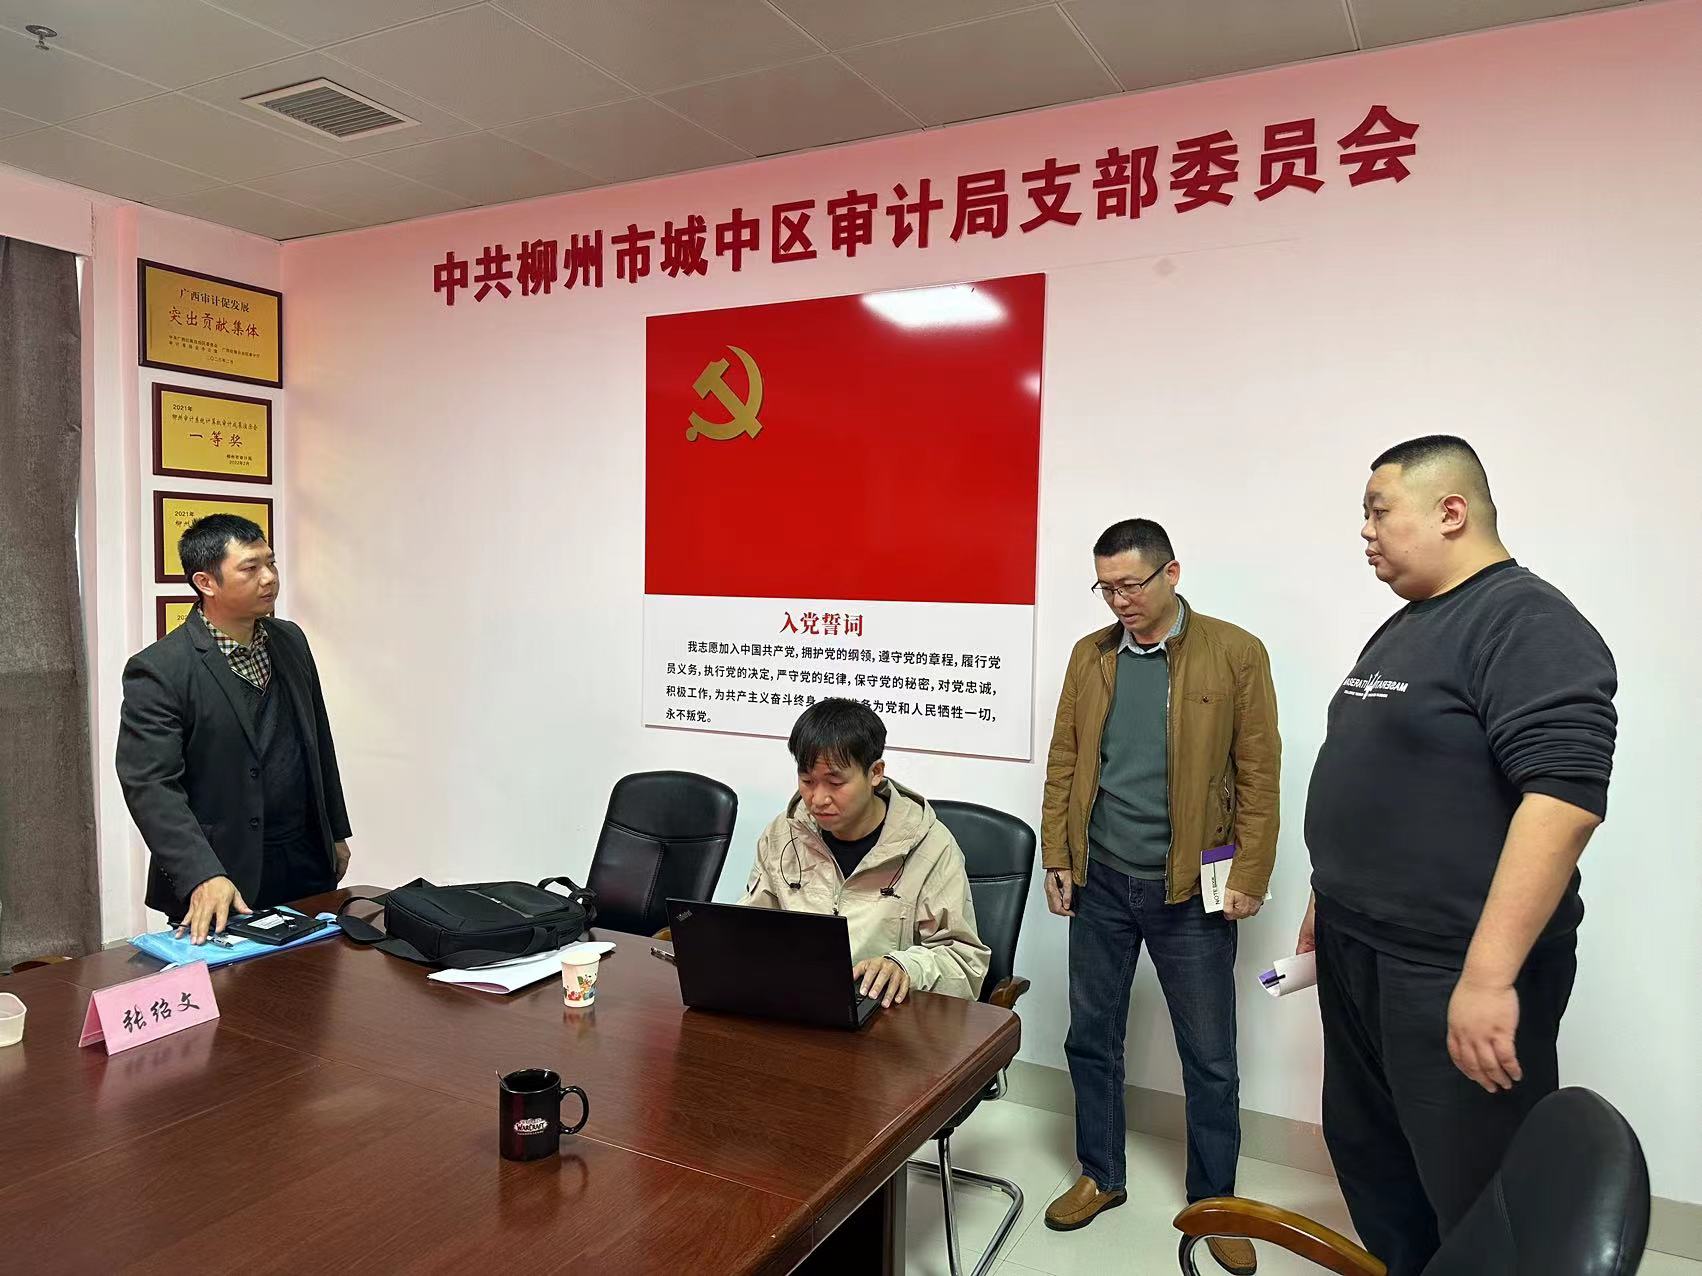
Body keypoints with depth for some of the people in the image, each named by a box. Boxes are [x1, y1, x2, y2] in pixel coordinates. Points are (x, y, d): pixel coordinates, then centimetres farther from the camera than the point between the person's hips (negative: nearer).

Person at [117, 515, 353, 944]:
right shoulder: (158, 670, -13)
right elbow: (150, 786, -17)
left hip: (309, 863, 6)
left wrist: (335, 832, 16)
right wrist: (202, 876, -27)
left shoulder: (290, 641, 7)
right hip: (226, 878, -5)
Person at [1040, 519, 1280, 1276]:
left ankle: (1215, 1203, 30)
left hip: (1191, 889, -3)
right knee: (1091, 1038, 14)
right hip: (1100, 882, 3)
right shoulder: (1089, 655, 4)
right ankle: (1100, 1176, 33)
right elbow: (1063, 763, 6)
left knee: (1209, 1058, 11)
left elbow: (1258, 774, -6)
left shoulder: (1236, 654, -7)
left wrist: (1248, 877, -9)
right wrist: (1056, 857, 2)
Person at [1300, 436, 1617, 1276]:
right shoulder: (1402, 629, 14)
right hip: (1357, 954, 9)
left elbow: (1563, 796, -26)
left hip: (1450, 972, -9)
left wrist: (1488, 976, -30)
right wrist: (1332, 898, 23)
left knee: (1479, 1207, 5)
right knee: (1365, 1155, 19)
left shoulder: (1526, 624, -16)